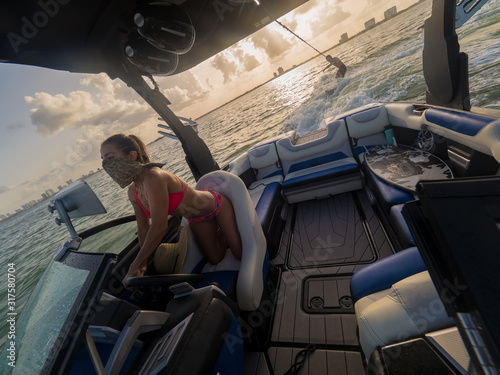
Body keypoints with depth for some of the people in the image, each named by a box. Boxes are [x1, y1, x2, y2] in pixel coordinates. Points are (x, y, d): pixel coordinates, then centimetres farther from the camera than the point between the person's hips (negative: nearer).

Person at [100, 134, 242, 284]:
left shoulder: (154, 177, -37)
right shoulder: (133, 192, -10)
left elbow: (159, 227, -37)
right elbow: (143, 229, -2)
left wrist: (135, 266, -28)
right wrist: (143, 263, -5)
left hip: (217, 205, -7)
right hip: (197, 221, 7)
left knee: (240, 253, 4)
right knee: (215, 259, 17)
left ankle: (226, 227, 30)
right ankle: (223, 230, 39)